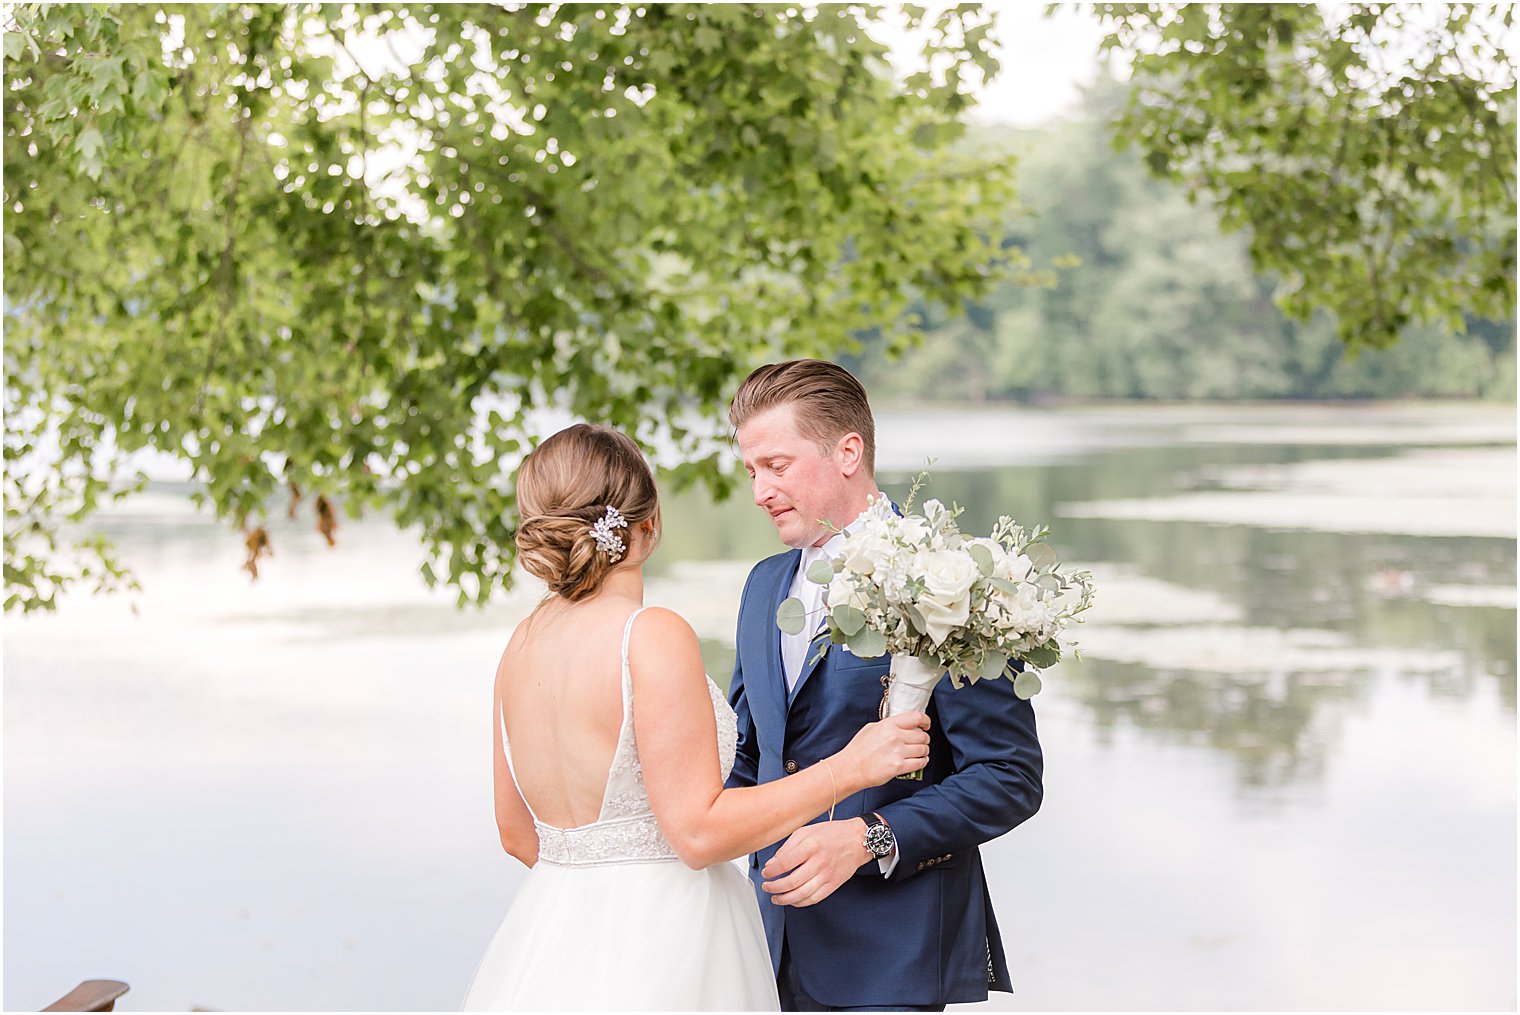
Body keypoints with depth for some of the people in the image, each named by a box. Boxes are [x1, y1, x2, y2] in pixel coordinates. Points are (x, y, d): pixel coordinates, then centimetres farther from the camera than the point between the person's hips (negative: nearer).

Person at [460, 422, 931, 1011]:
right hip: (656, 946, -7)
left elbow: (517, 833, 12)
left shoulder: (522, 643, 5)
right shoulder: (655, 637, -17)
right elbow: (698, 832, -18)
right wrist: (850, 767, -12)